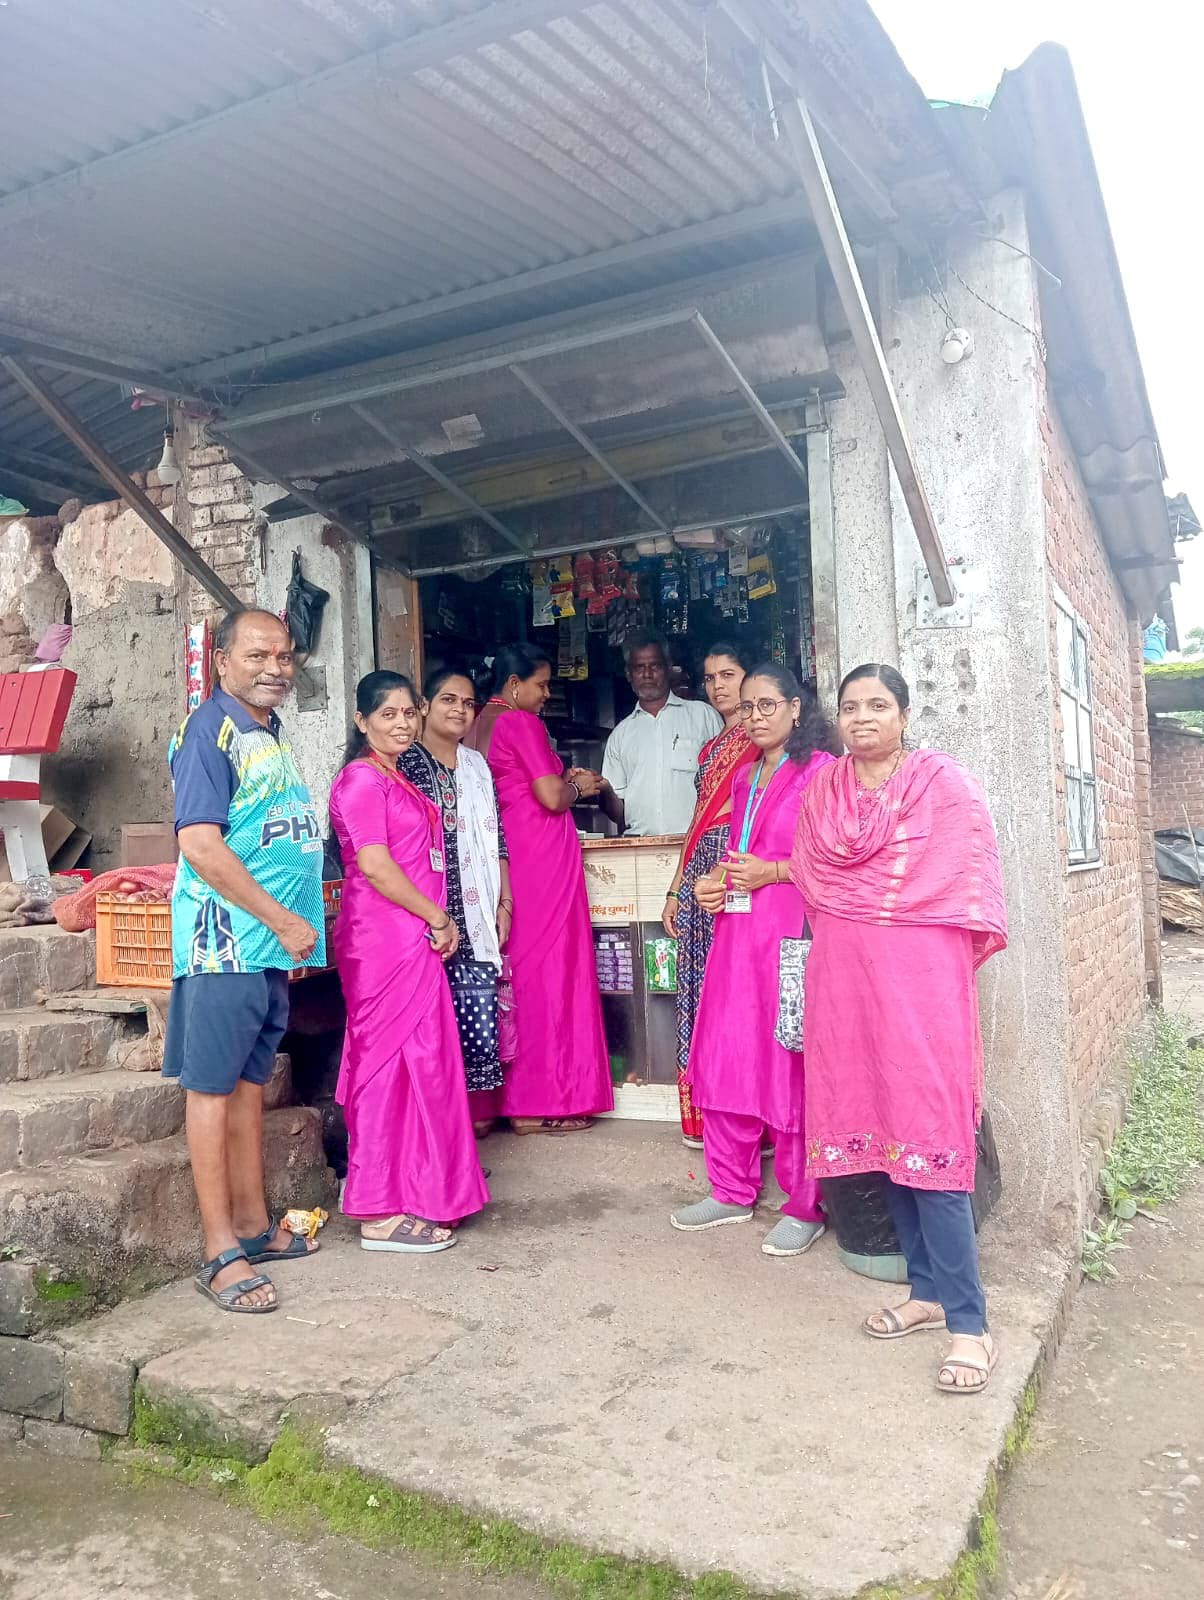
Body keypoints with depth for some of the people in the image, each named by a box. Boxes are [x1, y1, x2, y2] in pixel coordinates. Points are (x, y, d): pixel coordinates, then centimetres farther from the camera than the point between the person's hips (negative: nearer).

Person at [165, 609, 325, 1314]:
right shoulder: (210, 731, -11)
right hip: (225, 939, -8)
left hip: (273, 942, 8)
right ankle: (221, 1254, 5)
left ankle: (254, 1225, 26)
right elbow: (202, 845, -20)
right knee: (213, 1087, -1)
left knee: (250, 1082, 15)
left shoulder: (273, 735, 15)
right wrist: (284, 922, -16)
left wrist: (295, 929, 16)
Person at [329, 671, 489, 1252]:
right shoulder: (361, 779, -11)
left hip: (412, 938, 9)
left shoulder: (396, 779, 18)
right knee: (392, 1059, -5)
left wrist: (435, 922, 11)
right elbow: (374, 864, -19)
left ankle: (410, 1192, 26)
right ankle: (384, 1214, 4)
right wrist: (438, 919, -12)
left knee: (414, 1061, 14)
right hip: (385, 938, -9)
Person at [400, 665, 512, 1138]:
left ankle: (479, 1114, 14)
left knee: (481, 1021, 1)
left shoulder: (477, 767, 18)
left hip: (477, 917, 5)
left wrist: (504, 901, 11)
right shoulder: (406, 763, -2)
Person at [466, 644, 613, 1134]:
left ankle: (508, 1095, 18)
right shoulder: (522, 723, -12)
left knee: (516, 964, 12)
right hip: (541, 856, -9)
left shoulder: (481, 725, 15)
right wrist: (577, 786, 3)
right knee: (549, 966, -2)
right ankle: (545, 1100, 4)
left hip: (502, 853, 9)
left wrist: (563, 780, 16)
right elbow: (551, 797, -17)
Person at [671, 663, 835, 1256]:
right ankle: (732, 1190, 24)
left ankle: (805, 1205, 12)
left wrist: (773, 871, -15)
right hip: (737, 930, 8)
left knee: (791, 1064, -2)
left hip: (793, 934, -8)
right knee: (724, 1058, 9)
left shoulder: (820, 771, -6)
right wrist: (714, 880, 11)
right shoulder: (744, 777, 19)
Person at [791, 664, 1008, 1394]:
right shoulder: (823, 790, 13)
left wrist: (866, 901, -3)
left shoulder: (945, 783, -1)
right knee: (876, 1129, 8)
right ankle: (928, 1290, 21)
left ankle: (969, 1321, 0)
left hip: (920, 977, -5)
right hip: (844, 978, 5)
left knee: (930, 1138, -8)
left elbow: (965, 883, -4)